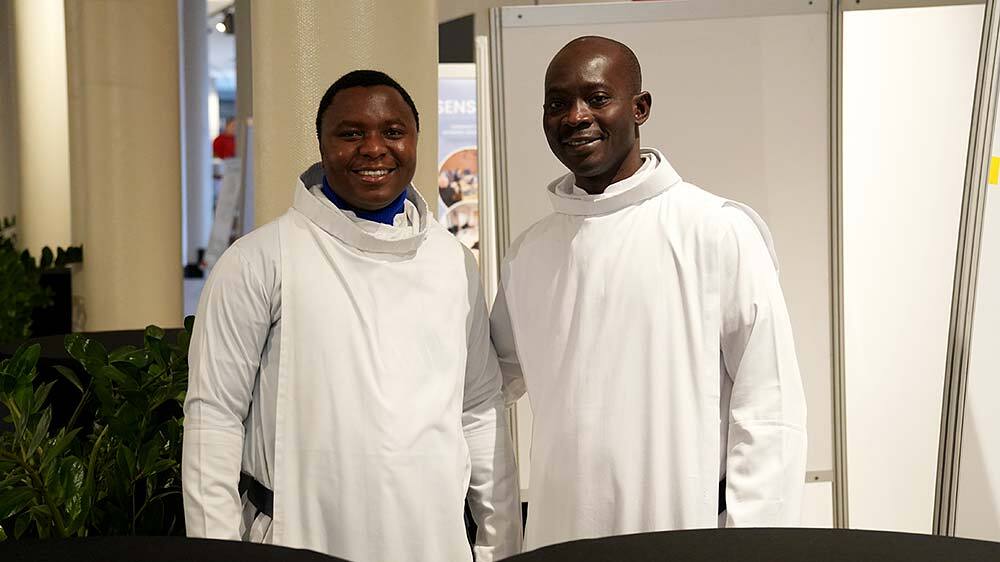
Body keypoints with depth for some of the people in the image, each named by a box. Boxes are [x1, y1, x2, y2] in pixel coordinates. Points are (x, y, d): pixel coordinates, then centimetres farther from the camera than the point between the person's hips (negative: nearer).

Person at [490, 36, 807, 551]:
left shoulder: (719, 232, -10)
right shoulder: (528, 253, 5)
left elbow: (770, 415, -10)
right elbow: (490, 384, 18)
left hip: (688, 539, -4)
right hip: (558, 539, 5)